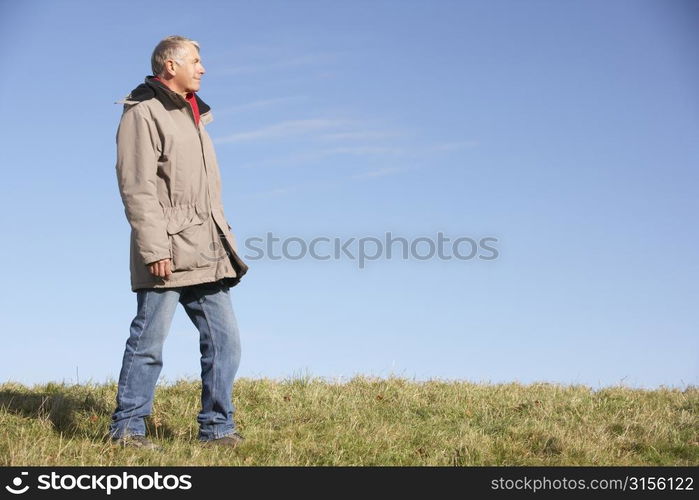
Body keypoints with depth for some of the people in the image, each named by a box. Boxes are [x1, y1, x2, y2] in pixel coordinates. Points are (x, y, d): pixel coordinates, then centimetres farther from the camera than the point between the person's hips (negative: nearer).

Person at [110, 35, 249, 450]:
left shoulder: (193, 115, 23)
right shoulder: (143, 113, -5)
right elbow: (137, 187, -14)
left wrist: (224, 239, 21)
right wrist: (154, 249, -21)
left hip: (207, 255, 9)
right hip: (168, 254, -8)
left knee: (224, 340, 5)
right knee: (150, 341, -2)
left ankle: (218, 428, 13)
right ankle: (127, 427, 9)